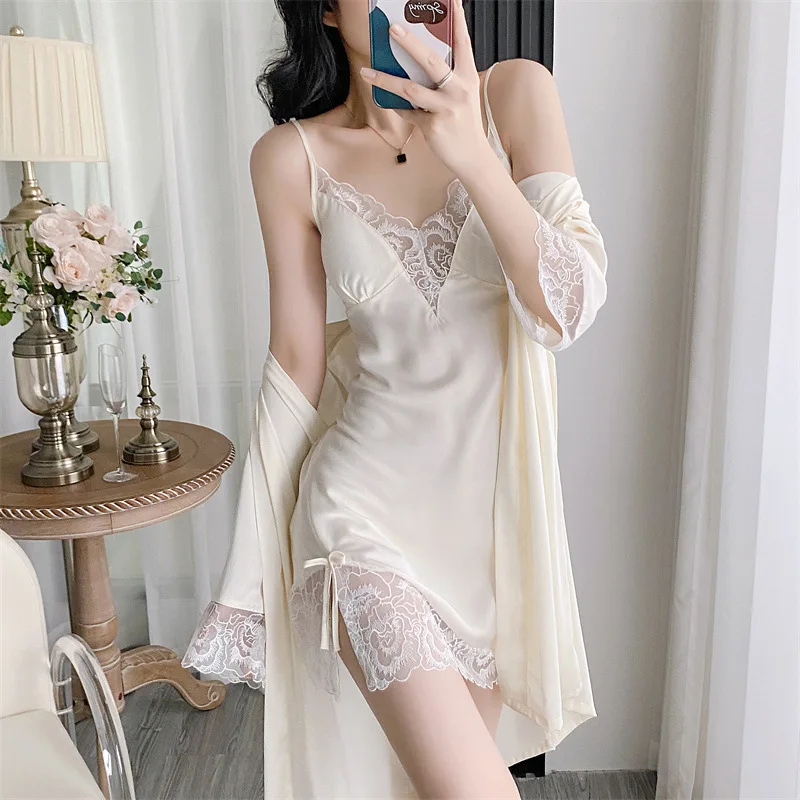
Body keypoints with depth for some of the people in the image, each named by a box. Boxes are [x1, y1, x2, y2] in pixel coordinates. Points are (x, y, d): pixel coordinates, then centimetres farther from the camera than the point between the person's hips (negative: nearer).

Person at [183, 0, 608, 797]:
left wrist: (473, 155, -27)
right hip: (369, 500, -2)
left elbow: (569, 310, -12)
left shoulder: (513, 95, -5)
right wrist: (253, 564, 3)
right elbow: (297, 359, -1)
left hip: (500, 501, 2)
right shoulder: (292, 157, -6)